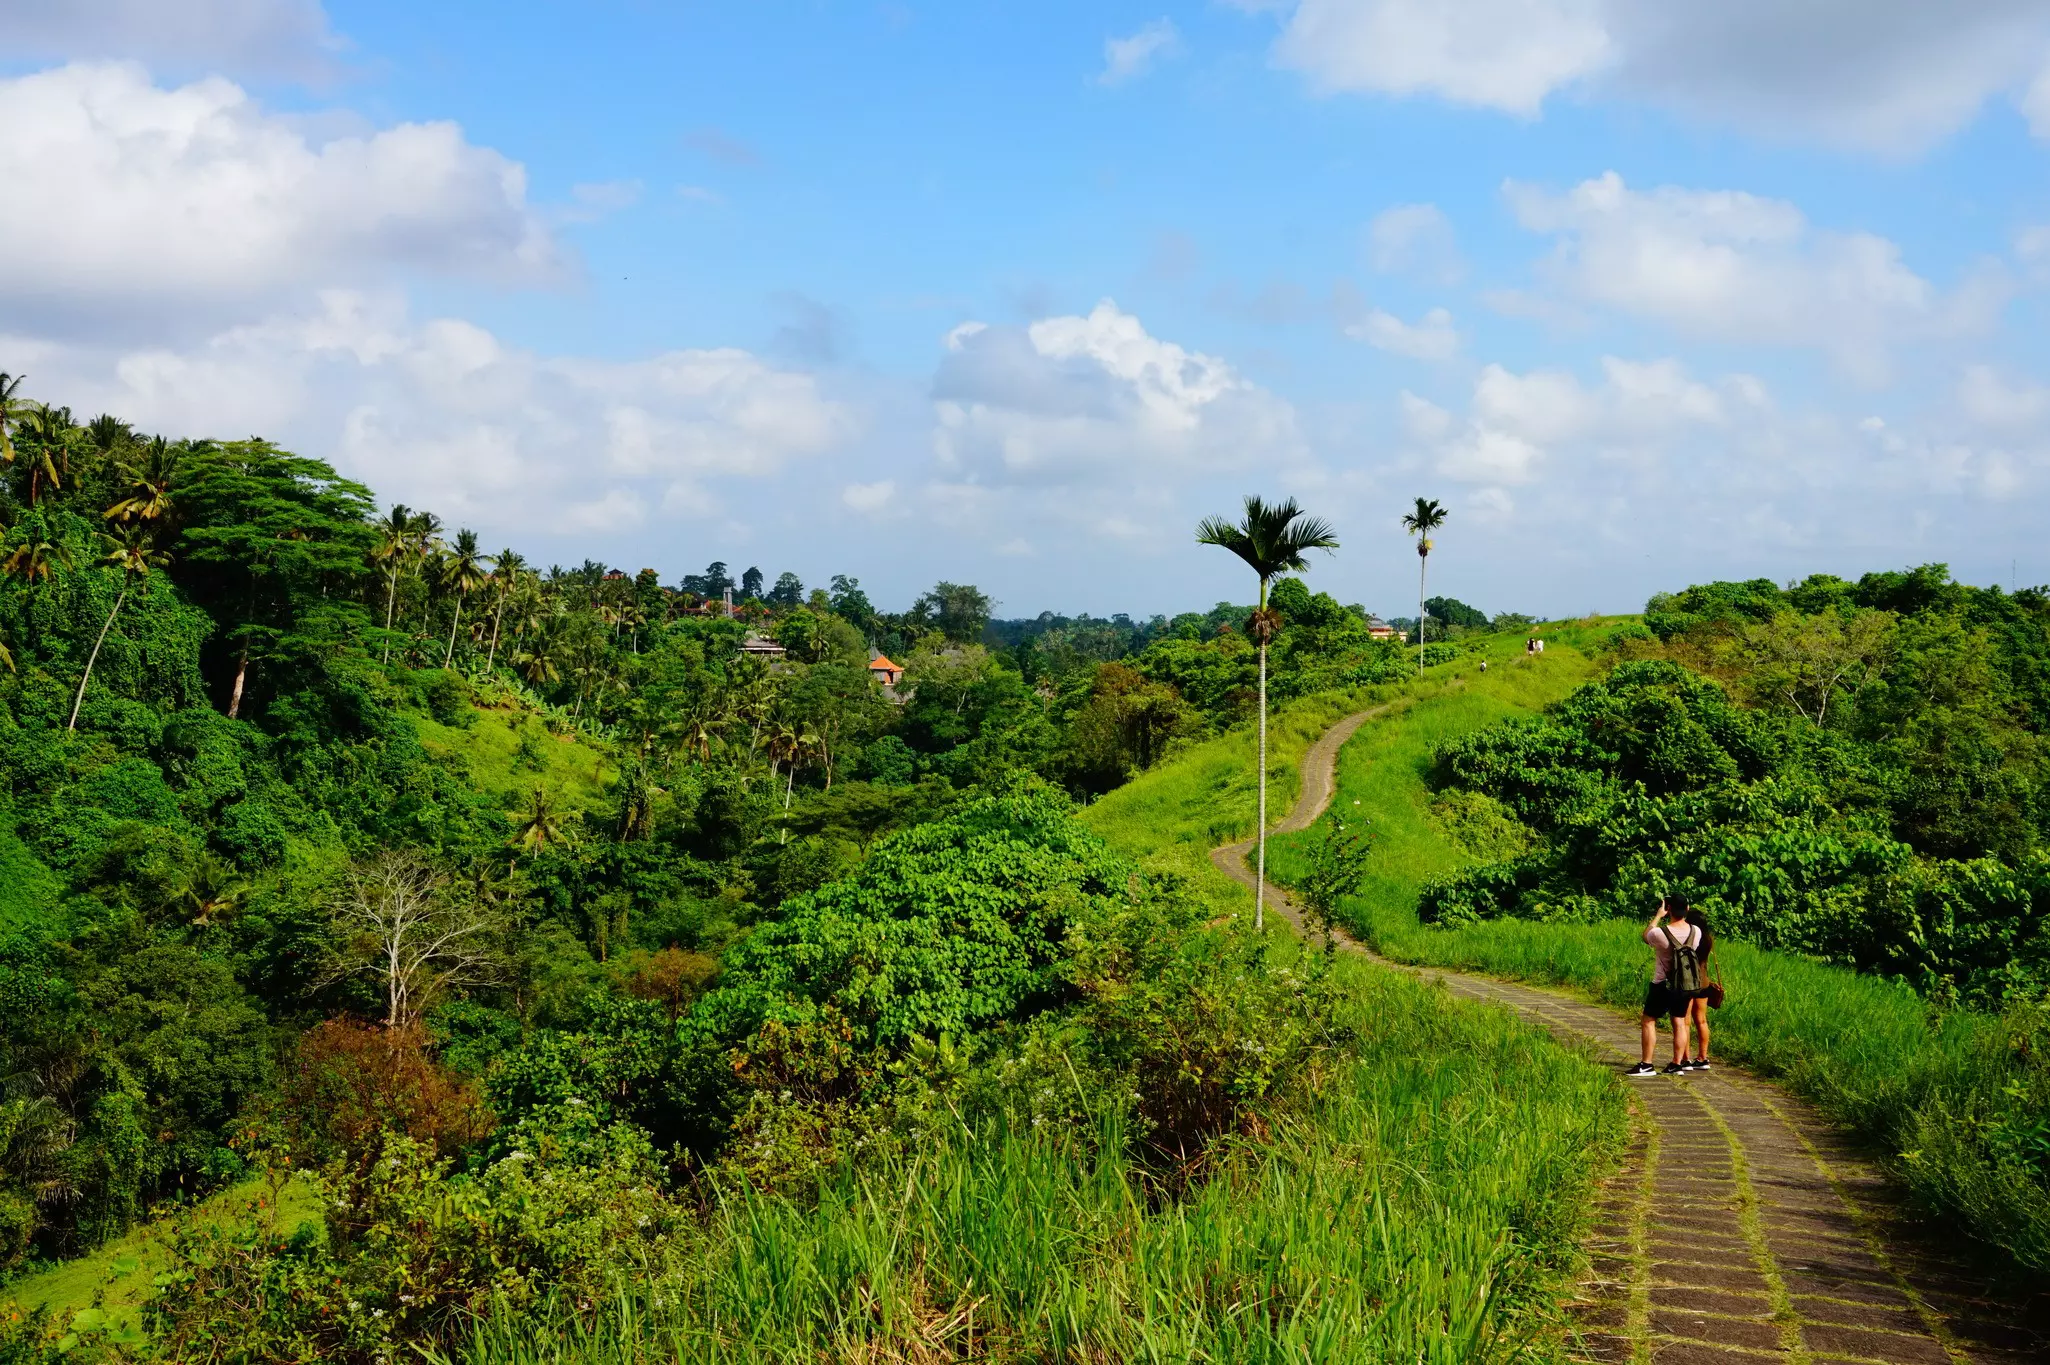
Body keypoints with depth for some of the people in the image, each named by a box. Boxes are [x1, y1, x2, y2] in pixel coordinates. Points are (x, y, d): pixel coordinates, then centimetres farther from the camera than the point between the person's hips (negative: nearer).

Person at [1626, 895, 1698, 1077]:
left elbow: (1645, 935, 0)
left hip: (1662, 985, -5)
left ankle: (1646, 1065, 2)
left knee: (1648, 1021, 4)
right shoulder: (1695, 932, -7)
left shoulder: (1660, 933, -23)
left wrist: (1658, 916, 4)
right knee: (1679, 1023, 12)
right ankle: (1678, 1064, 15)